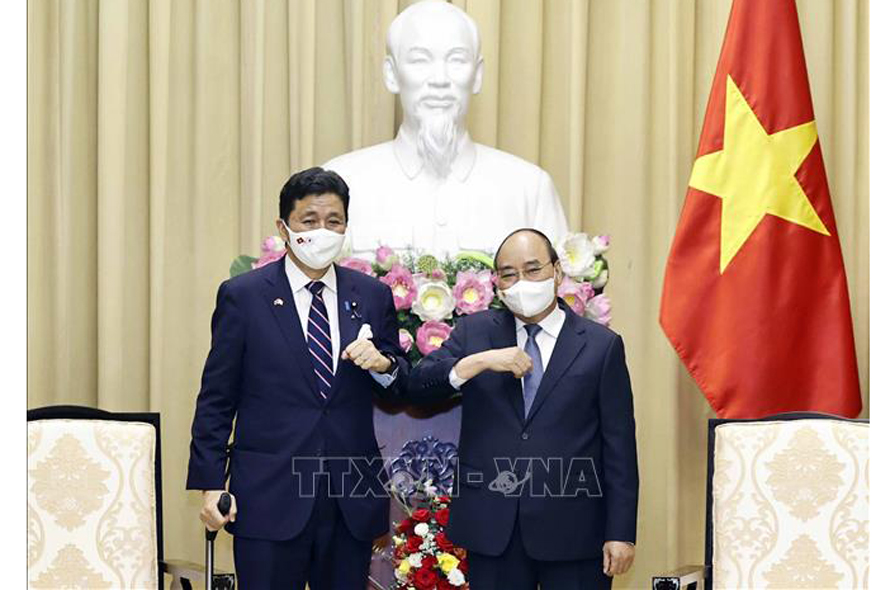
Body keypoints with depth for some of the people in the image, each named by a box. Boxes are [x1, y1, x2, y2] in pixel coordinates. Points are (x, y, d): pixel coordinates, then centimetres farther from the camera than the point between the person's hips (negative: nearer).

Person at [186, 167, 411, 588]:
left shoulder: (373, 296, 8)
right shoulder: (242, 296, 0)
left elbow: (401, 389, 14)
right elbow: (216, 399, 1)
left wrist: (383, 364, -9)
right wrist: (210, 484, -5)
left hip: (352, 502, 3)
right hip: (269, 498, -3)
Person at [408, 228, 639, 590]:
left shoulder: (601, 345, 2)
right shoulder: (474, 331, 9)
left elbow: (619, 447, 0)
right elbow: (418, 384, -2)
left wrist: (621, 533, -4)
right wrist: (480, 361, -18)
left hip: (573, 532, -2)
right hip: (493, 529, 2)